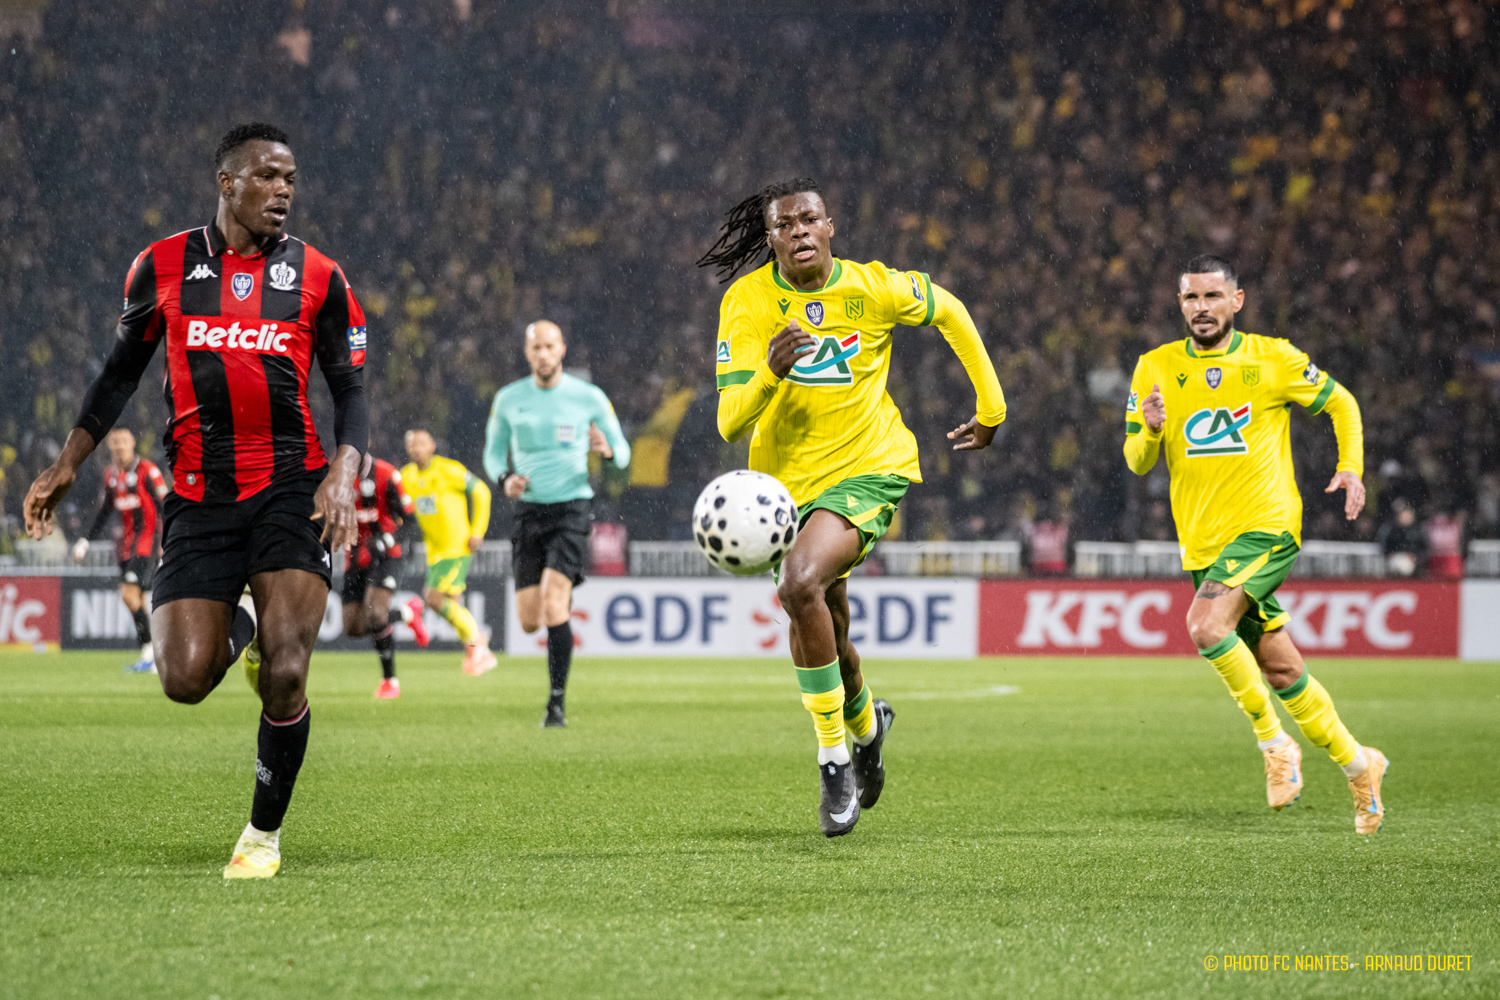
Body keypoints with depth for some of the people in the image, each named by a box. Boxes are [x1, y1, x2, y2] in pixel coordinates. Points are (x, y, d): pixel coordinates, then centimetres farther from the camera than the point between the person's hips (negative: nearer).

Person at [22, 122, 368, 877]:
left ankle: (263, 834, 7)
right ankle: (231, 631, 28)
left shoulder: (316, 277, 4)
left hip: (290, 489, -1)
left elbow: (350, 388, 6)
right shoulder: (162, 268, 5)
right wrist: (67, 464, 10)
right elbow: (122, 370, 16)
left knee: (284, 674, -15)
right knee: (185, 682, -10)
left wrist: (344, 471, -11)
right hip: (198, 499, 1)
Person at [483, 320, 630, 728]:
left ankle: (557, 702, -15)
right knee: (529, 622, 1)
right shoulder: (508, 400, 4)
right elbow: (493, 451, 16)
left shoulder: (589, 398, -2)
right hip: (529, 509, 3)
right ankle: (564, 602, 40)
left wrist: (608, 450, -19)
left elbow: (622, 452, 5)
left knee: (553, 606, -21)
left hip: (572, 508, -3)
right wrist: (504, 479, -6)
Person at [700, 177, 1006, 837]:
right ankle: (865, 722, 51)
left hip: (868, 468, -3)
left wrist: (991, 408, 14)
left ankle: (834, 758, -15)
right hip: (786, 478, 3)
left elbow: (949, 312, 9)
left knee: (800, 584, -29)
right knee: (822, 633, 16)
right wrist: (769, 372, -39)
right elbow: (729, 422, -18)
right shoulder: (748, 302, -12)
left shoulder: (873, 289, -12)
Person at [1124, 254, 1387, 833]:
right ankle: (1358, 766, 27)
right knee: (1281, 672, 9)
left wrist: (1351, 469, -3)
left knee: (1205, 625, -28)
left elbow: (1340, 403, 11)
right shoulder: (1156, 368, 5)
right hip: (1204, 542, 4)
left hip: (1266, 527, -4)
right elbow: (1137, 461, 5)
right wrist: (1150, 430, -17)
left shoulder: (1272, 358, -1)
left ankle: (1273, 741, -12)